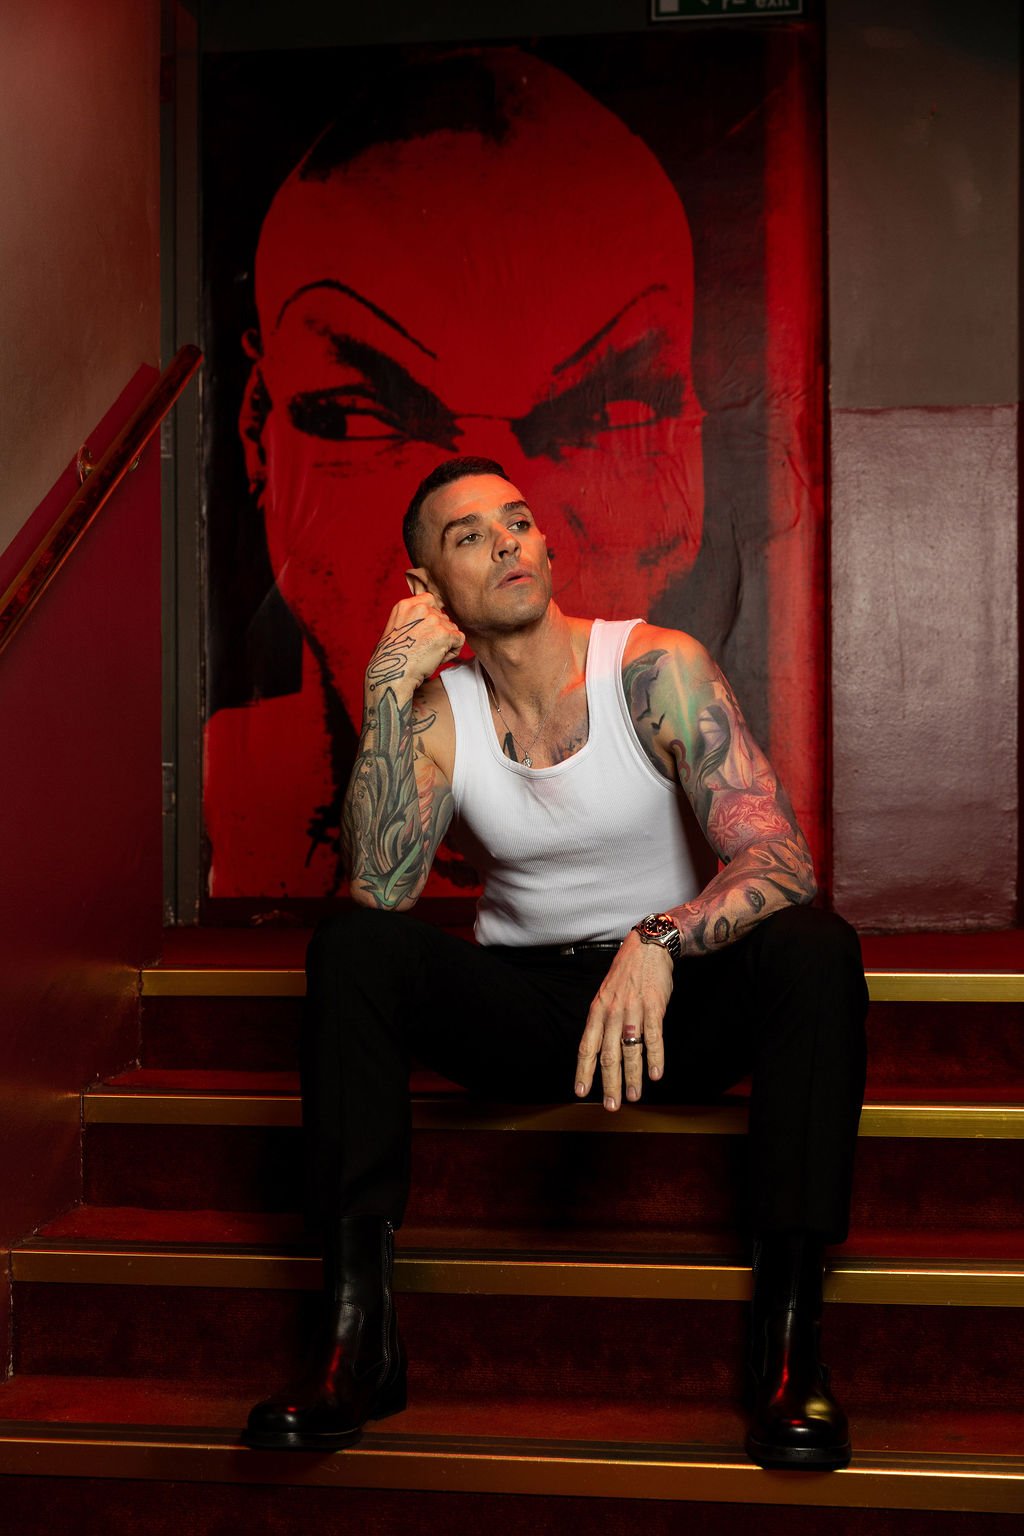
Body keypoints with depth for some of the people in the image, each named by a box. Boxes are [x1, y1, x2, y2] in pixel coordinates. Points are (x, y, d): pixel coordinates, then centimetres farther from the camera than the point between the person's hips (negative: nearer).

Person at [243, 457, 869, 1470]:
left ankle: (788, 1340, -30)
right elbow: (382, 890, -18)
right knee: (352, 946, -23)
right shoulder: (436, 713, -3)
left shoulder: (656, 669, -11)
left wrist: (658, 943, -40)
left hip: (674, 1002, -1)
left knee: (814, 949, -30)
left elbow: (778, 861, -21)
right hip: (517, 1004, 2)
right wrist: (387, 699, -24)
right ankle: (356, 1331, -27)